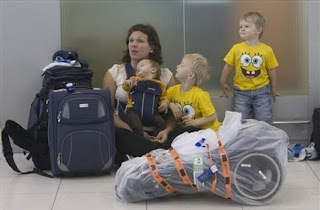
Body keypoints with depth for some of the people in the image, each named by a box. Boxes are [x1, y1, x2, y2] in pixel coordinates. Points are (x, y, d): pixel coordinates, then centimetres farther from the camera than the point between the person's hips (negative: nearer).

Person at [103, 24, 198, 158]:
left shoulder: (165, 75, 13)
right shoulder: (114, 73, 9)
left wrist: (167, 130, -14)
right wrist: (134, 132, -15)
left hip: (156, 135, 2)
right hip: (129, 133, -2)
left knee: (192, 131, -26)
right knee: (118, 135, -38)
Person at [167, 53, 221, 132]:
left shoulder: (200, 96, -20)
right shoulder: (173, 90, -2)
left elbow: (213, 116, -17)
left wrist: (194, 122, -23)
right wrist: (171, 105, -16)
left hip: (206, 129, -5)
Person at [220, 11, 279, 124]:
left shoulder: (267, 50, -6)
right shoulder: (236, 48, -5)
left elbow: (271, 70, 3)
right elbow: (228, 66, 5)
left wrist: (273, 89, 11)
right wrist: (223, 83, 13)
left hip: (261, 90, -1)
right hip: (241, 92, 1)